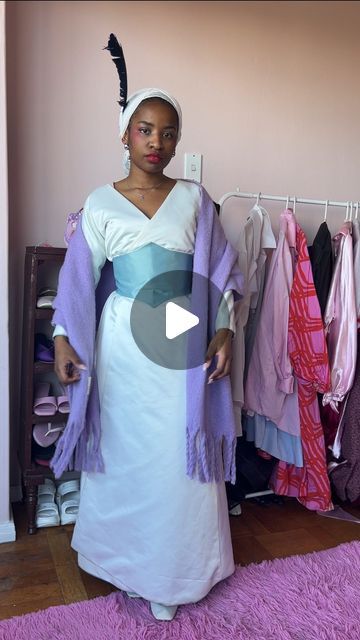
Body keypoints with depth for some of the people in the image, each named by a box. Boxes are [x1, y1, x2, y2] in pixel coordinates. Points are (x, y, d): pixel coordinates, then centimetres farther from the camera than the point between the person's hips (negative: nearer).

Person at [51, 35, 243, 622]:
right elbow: (79, 277, 1)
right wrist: (64, 340, -9)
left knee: (181, 457, 5)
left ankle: (173, 572, 27)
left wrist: (224, 331, -7)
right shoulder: (101, 204, 3)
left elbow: (220, 272, 4)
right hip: (124, 344, 0)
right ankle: (125, 562, 33)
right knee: (124, 450, 10)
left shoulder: (194, 198, 5)